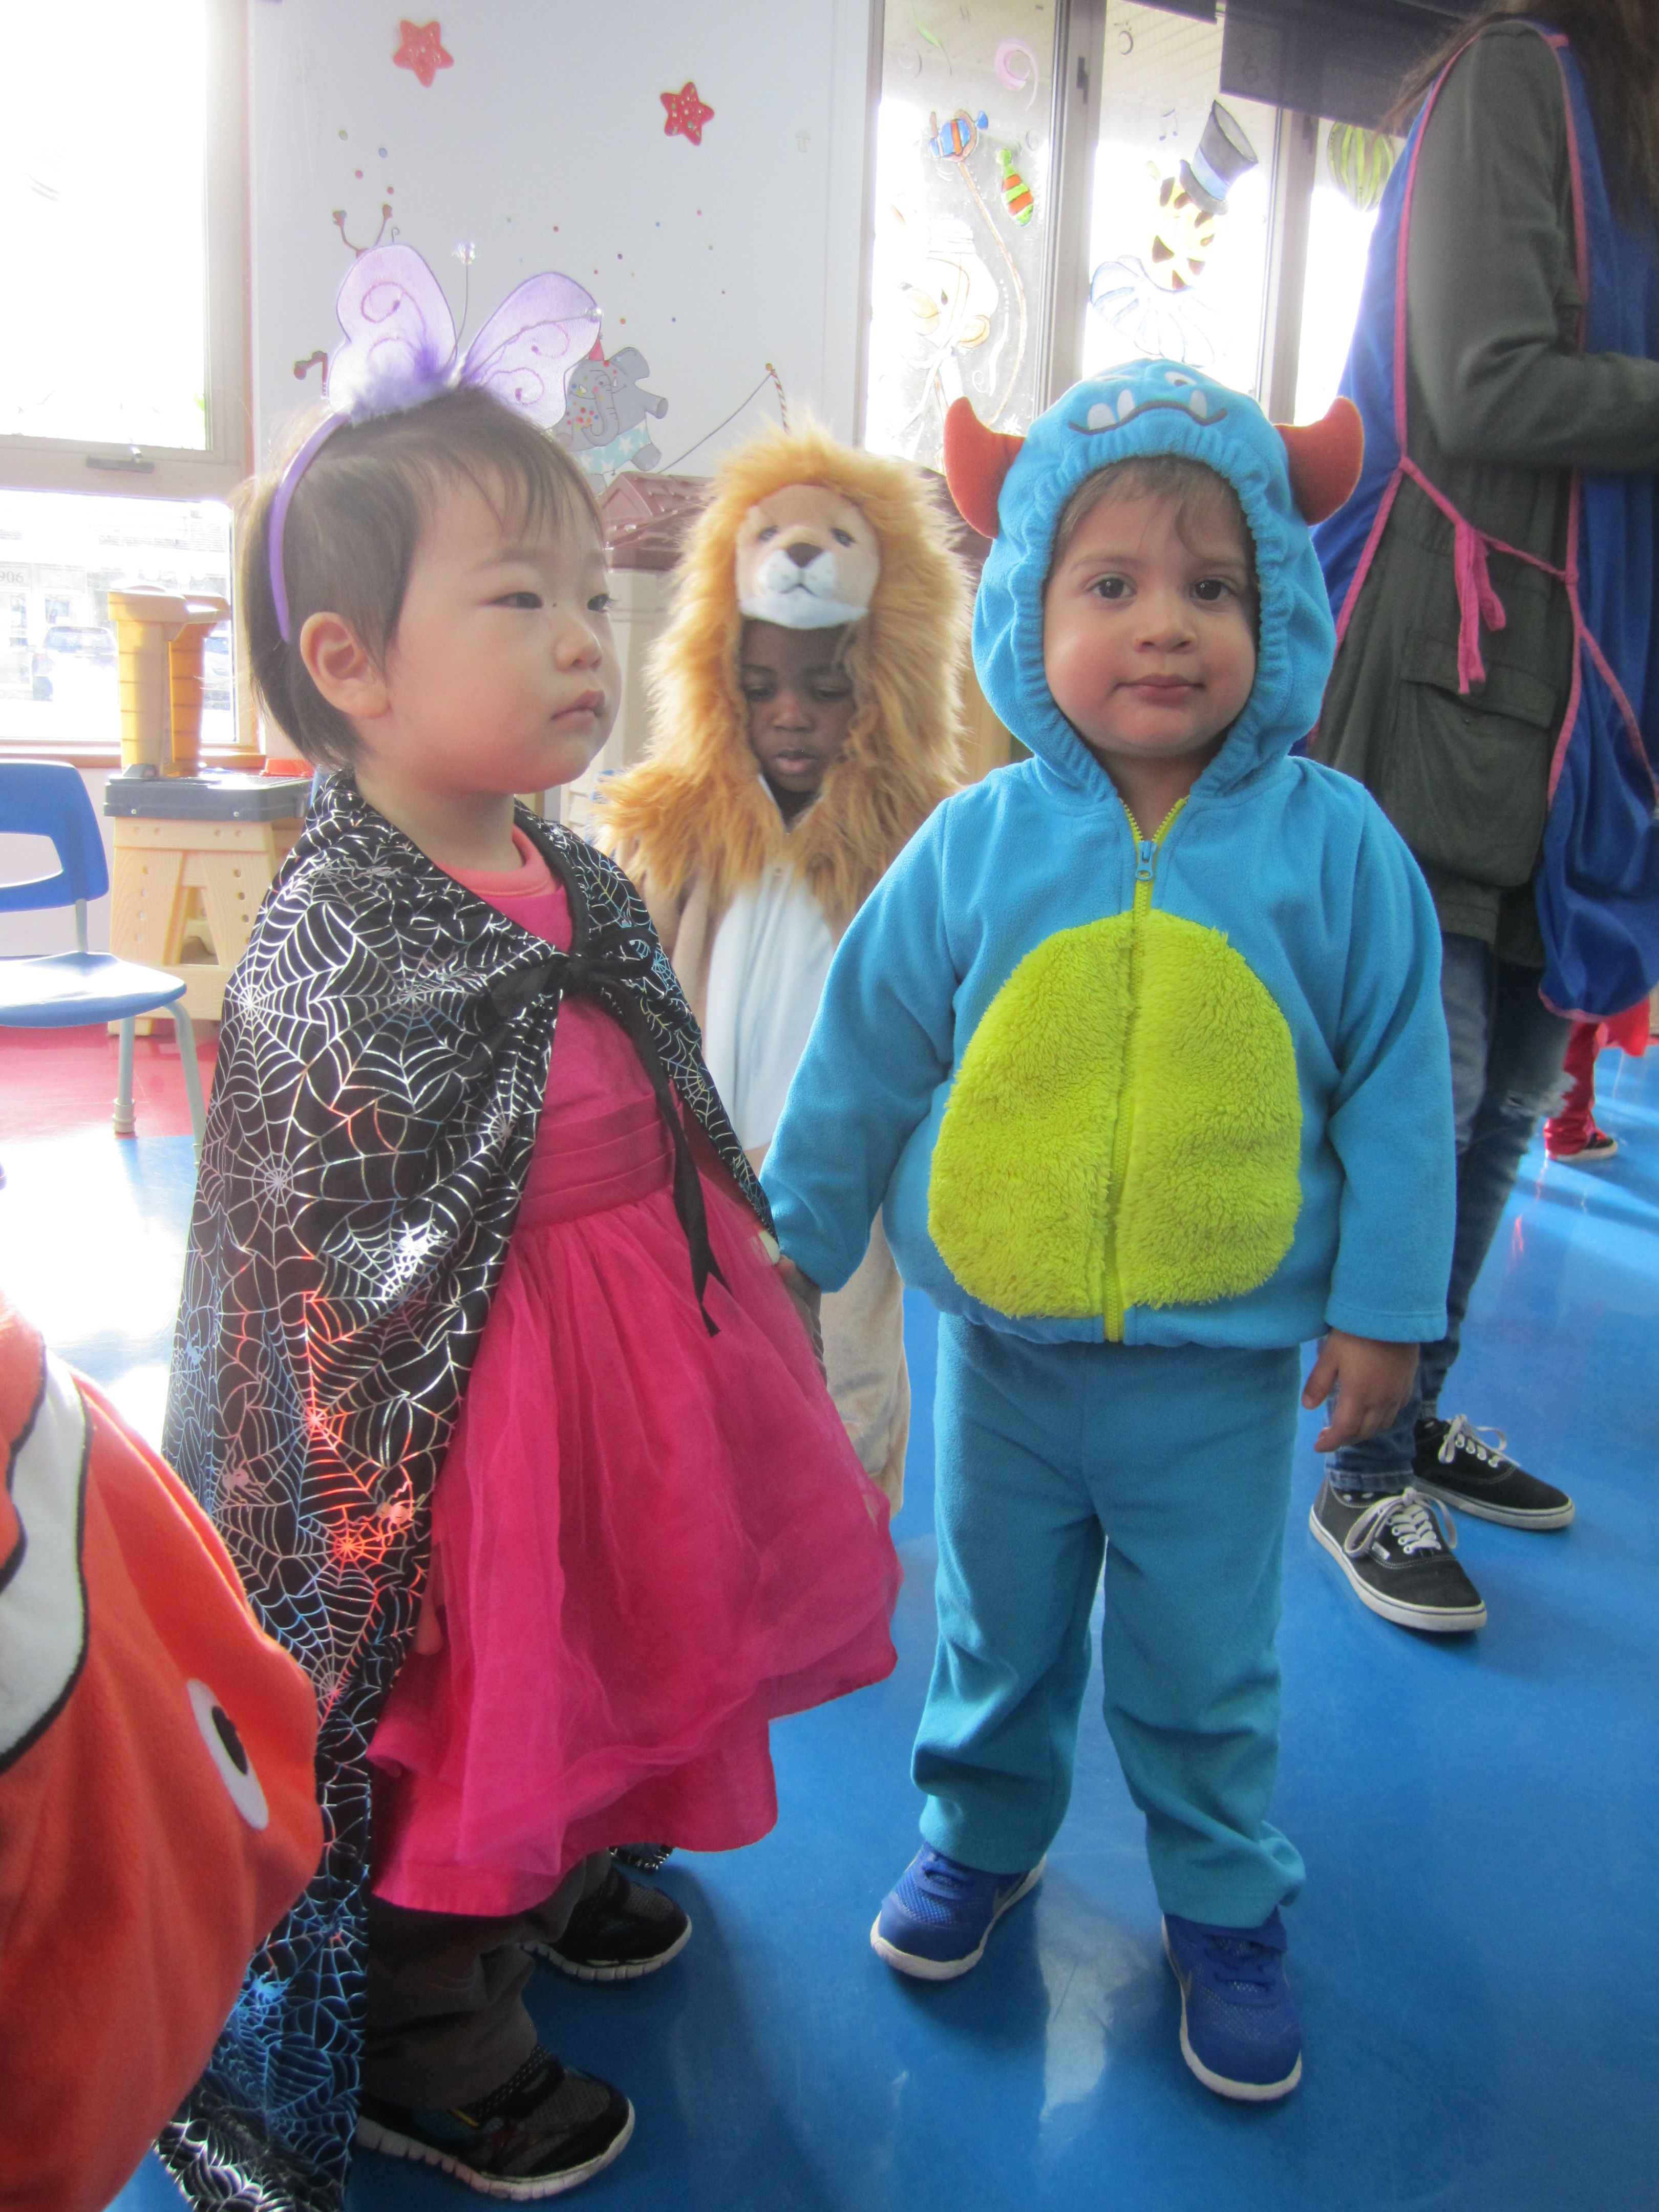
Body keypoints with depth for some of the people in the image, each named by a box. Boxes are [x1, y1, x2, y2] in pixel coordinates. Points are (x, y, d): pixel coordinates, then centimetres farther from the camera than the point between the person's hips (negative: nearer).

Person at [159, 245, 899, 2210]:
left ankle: (547, 1889, 58)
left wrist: (746, 1298, 18)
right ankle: (434, 2050, 41)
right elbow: (323, 1272, -20)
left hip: (609, 1382, 8)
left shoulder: (583, 888, 0)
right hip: (444, 1421, -8)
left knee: (578, 1664, 28)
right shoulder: (329, 956, -24)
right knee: (447, 1713, 14)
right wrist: (384, 1475, -16)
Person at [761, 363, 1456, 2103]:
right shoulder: (976, 846, -8)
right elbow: (861, 1059, 2)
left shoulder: (1333, 847, -8)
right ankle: (982, 1831, 48)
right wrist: (792, 1244, 8)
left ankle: (1225, 1912, 41)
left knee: (1204, 1674, 16)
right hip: (1003, 1351, 1)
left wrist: (1381, 1303, -2)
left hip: (1225, 1368, -1)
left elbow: (1397, 1086, -2)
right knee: (997, 1630, 21)